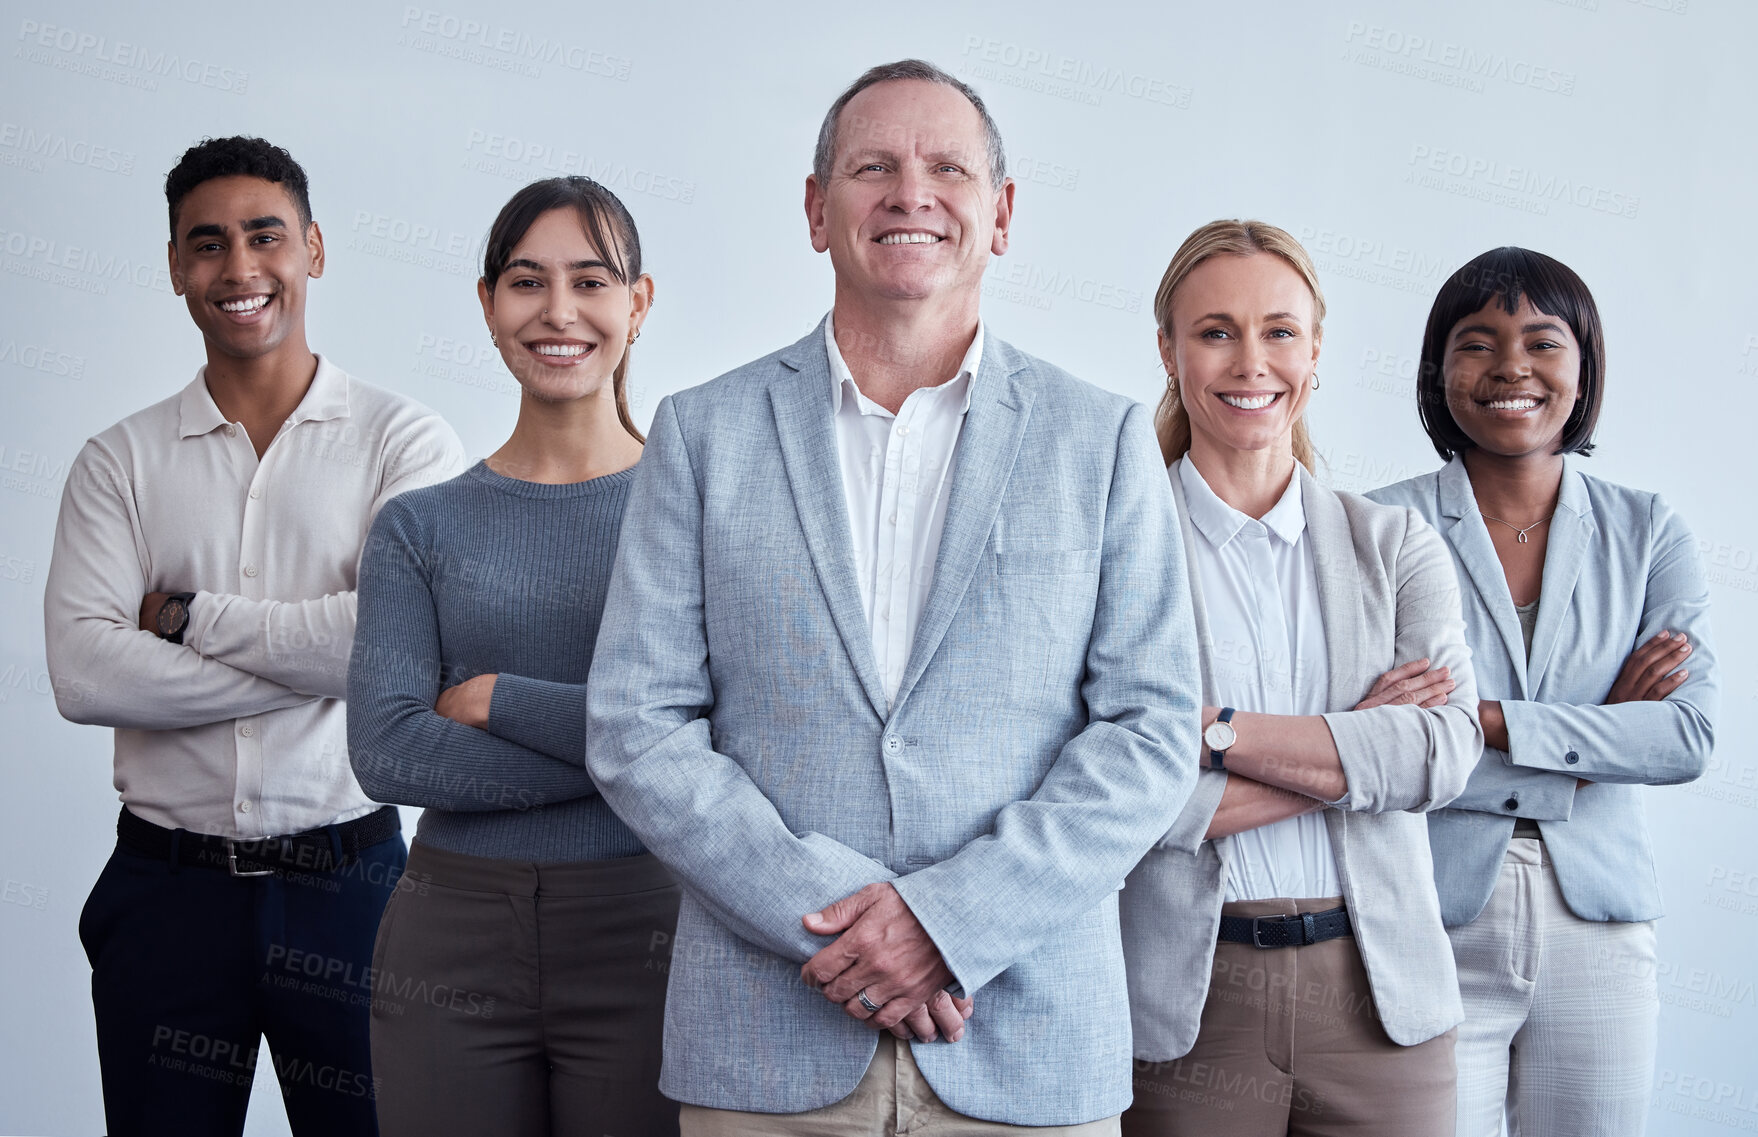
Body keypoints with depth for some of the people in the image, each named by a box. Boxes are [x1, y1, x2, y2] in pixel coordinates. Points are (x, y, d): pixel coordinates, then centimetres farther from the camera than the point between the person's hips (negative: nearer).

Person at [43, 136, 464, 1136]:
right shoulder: (120, 463, 5)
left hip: (344, 876, -2)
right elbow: (83, 673, -9)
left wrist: (185, 615, -8)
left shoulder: (404, 440, -1)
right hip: (169, 889, 2)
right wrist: (313, 655, -14)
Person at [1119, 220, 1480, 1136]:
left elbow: (1445, 751, -8)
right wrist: (1354, 754, -11)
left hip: (1377, 992, 3)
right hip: (1189, 998, -2)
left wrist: (1213, 731, -16)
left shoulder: (1396, 545, 8)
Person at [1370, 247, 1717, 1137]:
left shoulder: (1648, 533, 5)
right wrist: (1596, 732, -11)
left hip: (1599, 924, 2)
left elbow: (1689, 736, -6)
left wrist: (1489, 720, -16)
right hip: (1432, 924, -2)